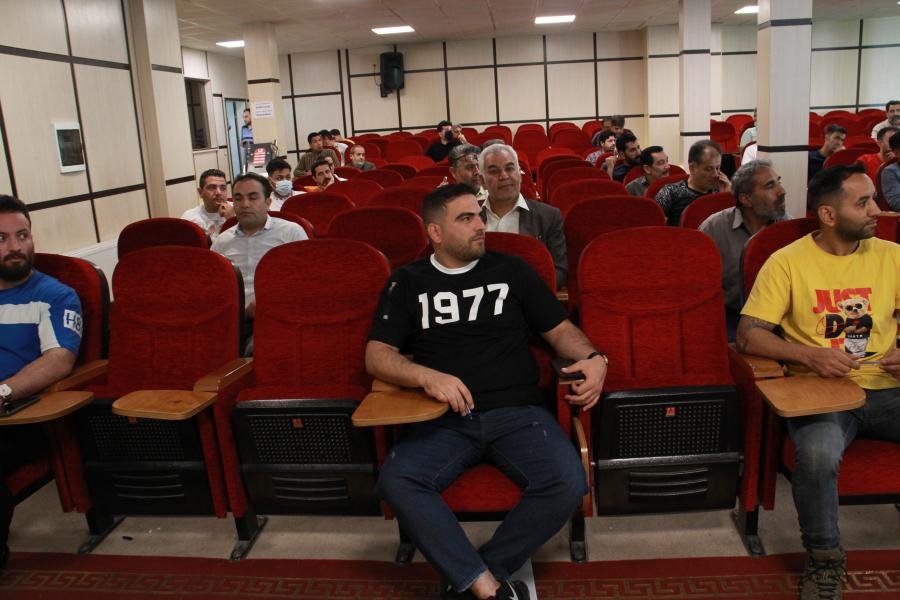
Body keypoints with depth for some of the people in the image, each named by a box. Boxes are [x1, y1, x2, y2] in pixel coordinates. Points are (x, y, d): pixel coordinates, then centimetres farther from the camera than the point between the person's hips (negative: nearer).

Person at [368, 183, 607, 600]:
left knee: (567, 484, -27)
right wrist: (427, 376, -17)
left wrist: (593, 358, -6)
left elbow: (560, 330, 17)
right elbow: (377, 356, 3)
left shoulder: (512, 270, 14)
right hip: (443, 420, 0)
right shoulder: (407, 283, 11)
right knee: (396, 482, -30)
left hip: (518, 412, 1)